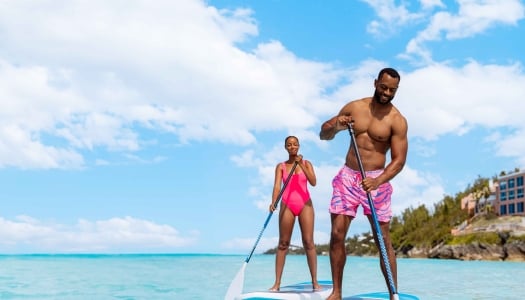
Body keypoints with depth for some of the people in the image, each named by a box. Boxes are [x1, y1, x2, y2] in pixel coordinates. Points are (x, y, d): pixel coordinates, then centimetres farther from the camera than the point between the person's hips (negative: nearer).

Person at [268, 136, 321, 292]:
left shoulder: (306, 163, 7)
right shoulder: (281, 166, 6)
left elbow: (313, 182, -6)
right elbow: (277, 186, -6)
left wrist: (301, 164, -13)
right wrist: (273, 202, -23)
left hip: (305, 204, 0)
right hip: (287, 205, 0)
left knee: (309, 242, -5)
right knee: (283, 243, -1)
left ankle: (315, 281, -3)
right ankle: (277, 283, -1)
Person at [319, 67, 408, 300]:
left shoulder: (397, 120, -5)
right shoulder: (354, 107, 5)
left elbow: (399, 160, -11)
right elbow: (323, 134, 11)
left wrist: (378, 181, -28)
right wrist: (335, 127, -13)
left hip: (376, 180, -2)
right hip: (347, 177, 3)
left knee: (383, 239, -2)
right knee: (337, 235, -3)